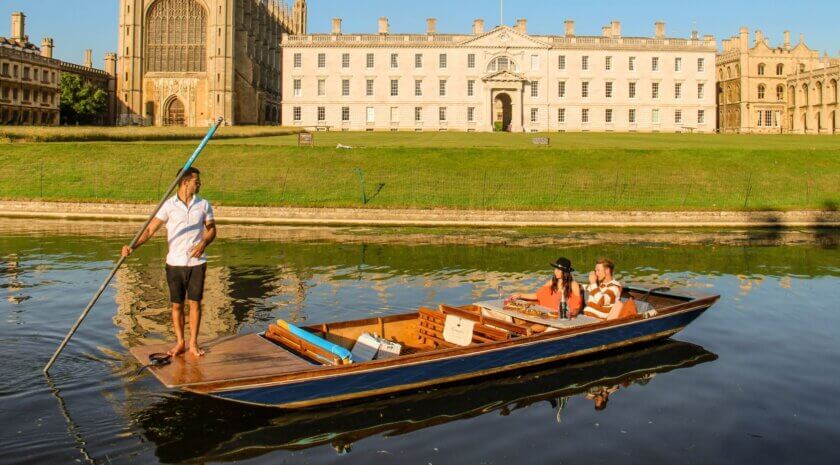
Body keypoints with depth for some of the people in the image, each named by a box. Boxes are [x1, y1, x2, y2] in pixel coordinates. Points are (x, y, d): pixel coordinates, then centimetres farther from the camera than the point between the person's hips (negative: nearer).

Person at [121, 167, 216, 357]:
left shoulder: (203, 205, 3)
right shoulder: (168, 205, -4)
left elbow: (211, 228, 8)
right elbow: (150, 229, -8)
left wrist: (204, 242, -13)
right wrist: (133, 246, -21)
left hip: (197, 262, 1)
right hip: (175, 263, -1)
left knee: (195, 302, 3)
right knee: (176, 304, 7)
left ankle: (193, 343, 14)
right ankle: (180, 342, 21)